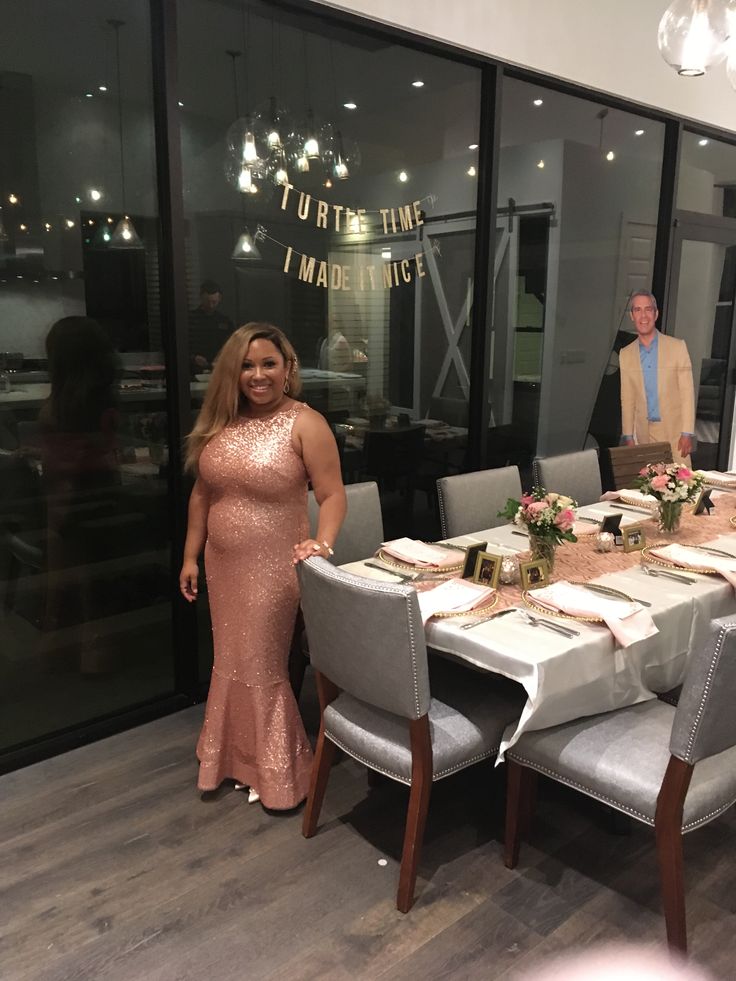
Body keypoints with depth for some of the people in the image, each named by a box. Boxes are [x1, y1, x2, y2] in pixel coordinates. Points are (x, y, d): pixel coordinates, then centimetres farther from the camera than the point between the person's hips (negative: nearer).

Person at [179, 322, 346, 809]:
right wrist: (191, 556, 11)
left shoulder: (305, 423, -12)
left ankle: (280, 772, 27)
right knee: (231, 660, 18)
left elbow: (333, 495, -15)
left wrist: (323, 542, -32)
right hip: (224, 565, 6)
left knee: (264, 665, 6)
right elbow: (202, 494, 10)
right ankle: (236, 758, 38)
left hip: (274, 567, -6)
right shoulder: (219, 422, 4)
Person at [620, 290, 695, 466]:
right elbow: (627, 399, 10)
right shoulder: (625, 354, 7)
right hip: (644, 434, 2)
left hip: (675, 431, -2)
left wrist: (687, 433, -8)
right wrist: (628, 436, 5)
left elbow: (687, 392, -2)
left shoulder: (677, 346, 0)